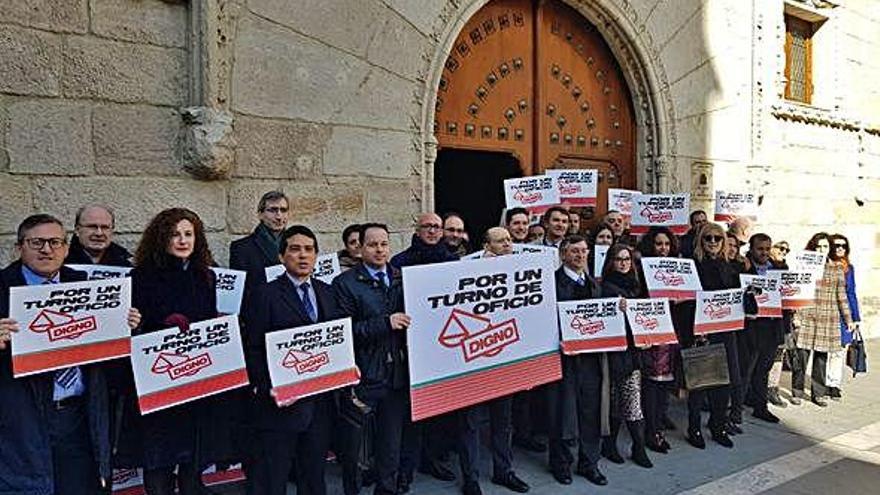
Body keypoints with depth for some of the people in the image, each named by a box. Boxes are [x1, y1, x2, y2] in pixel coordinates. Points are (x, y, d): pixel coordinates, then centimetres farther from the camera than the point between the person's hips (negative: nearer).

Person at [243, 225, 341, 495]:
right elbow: (253, 349, -8)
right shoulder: (265, 294, -6)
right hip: (281, 402, -4)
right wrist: (268, 388, -17)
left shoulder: (327, 293, 10)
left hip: (321, 400, 5)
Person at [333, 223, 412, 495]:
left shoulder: (402, 278, 10)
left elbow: (412, 316, 14)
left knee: (392, 439, 16)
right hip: (363, 374, -4)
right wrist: (385, 323, -20)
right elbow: (344, 330, -14)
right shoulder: (345, 283, -5)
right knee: (354, 440, 8)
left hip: (398, 372, 4)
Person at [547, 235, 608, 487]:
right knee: (563, 412, 5)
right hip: (564, 353, -5)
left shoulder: (592, 283, 16)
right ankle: (560, 462, 22)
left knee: (591, 412, 11)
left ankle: (589, 463, 26)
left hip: (591, 355, 6)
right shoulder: (553, 281, -6)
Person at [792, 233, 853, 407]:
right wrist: (795, 316, -6)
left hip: (828, 319, 2)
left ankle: (818, 394, 17)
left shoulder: (837, 269, 9)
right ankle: (797, 391, 11)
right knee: (801, 355, -3)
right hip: (806, 317, -2)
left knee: (822, 357, 6)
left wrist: (848, 318, 10)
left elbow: (841, 296, 12)